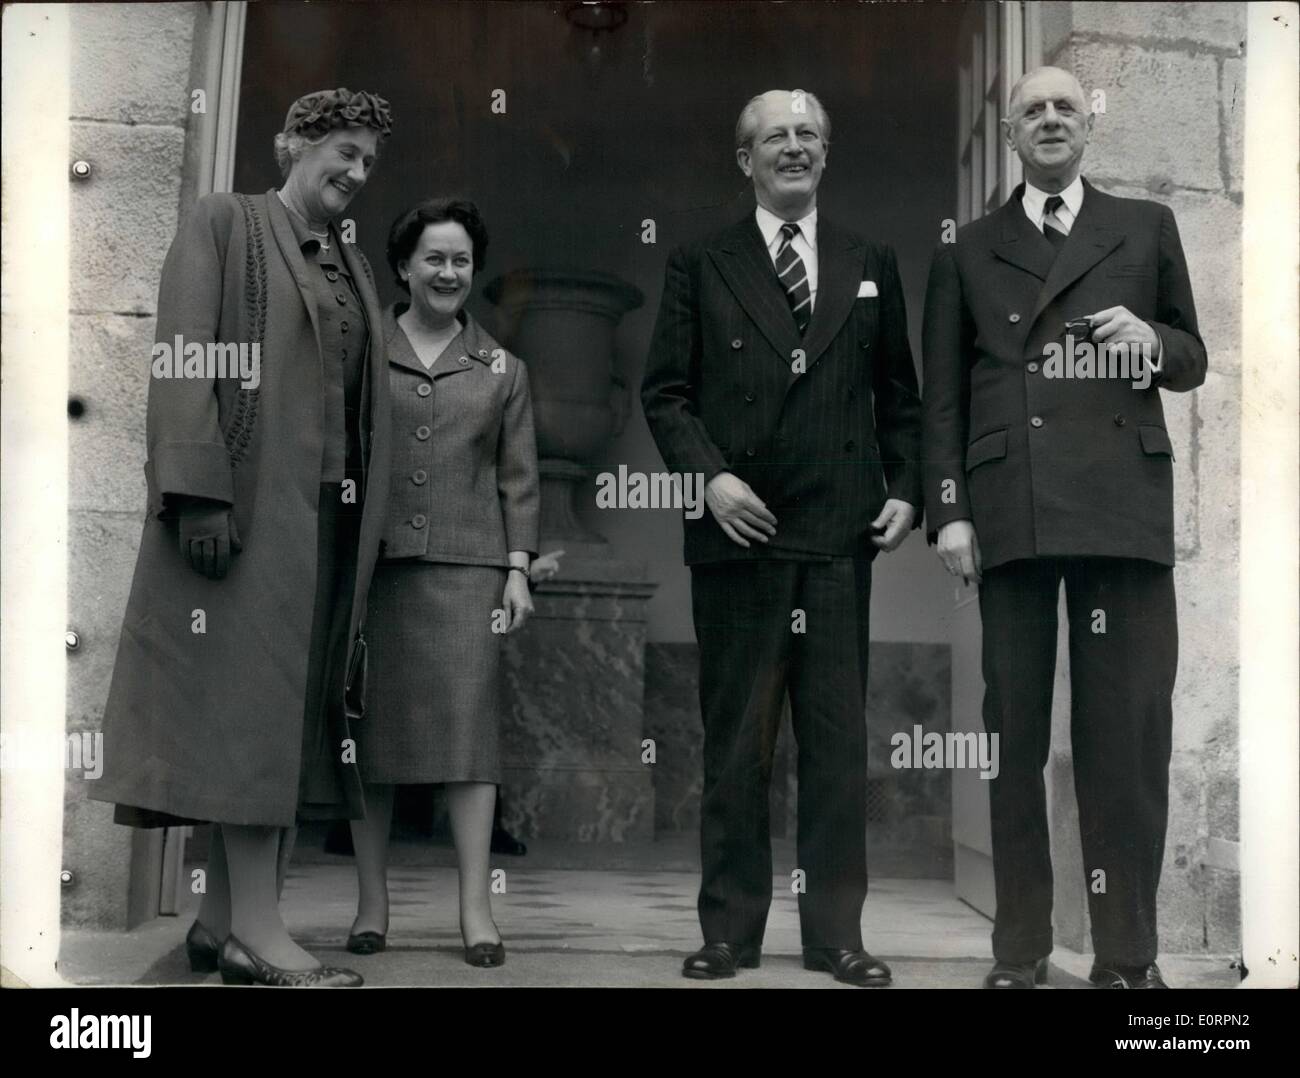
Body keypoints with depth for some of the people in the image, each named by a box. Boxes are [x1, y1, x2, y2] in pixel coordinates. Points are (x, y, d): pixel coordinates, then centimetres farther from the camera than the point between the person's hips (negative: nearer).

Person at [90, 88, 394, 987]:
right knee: (251, 700, -10)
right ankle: (256, 930, -9)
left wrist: (365, 527, 10)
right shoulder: (224, 224, 2)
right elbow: (184, 360, -9)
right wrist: (199, 492, -19)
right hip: (247, 500, -7)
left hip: (328, 510, 7)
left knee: (294, 707, 4)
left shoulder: (353, 269, 21)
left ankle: (222, 919, 10)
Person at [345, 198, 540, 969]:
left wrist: (519, 568, 2)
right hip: (372, 561, 0)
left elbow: (519, 480, 11)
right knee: (371, 726, 2)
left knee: (469, 724, -4)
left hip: (467, 566, 0)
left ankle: (476, 907, -2)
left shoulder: (502, 370, 13)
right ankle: (373, 903, 10)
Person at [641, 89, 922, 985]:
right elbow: (666, 391, 4)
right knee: (736, 740, 4)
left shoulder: (872, 265, 14)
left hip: (839, 535, 2)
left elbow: (899, 395, 15)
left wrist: (905, 490, 3)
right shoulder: (701, 266, 8)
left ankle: (835, 931, 13)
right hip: (739, 532, -1)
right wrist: (710, 475, -11)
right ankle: (731, 929, 13)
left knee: (838, 739, 4)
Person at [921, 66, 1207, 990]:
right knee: (1015, 731, 2)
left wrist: (1155, 342, -7)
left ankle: (1130, 954, 5)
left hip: (1123, 503, 0)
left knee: (1130, 731, -2)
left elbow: (1193, 361, 16)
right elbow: (945, 395, 10)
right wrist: (948, 510, -1)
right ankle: (1020, 950, 8)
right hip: (1011, 512, 0)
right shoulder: (968, 251, 15)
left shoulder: (1147, 228, 16)